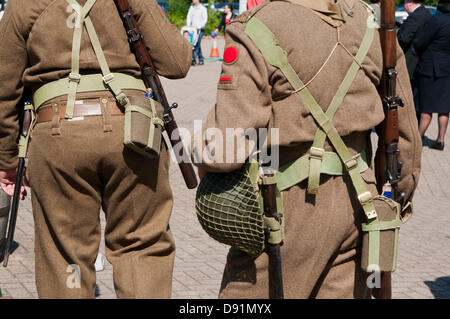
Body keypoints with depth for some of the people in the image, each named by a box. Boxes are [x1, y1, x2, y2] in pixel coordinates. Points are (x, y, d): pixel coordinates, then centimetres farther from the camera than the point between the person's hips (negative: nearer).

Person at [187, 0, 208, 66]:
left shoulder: (203, 9, -3)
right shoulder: (191, 8, 12)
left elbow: (205, 19, -7)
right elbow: (189, 17, 10)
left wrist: (199, 27, -17)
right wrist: (188, 26, -3)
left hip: (200, 29, -5)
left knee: (196, 44, -16)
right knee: (197, 45, 4)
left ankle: (193, 59, -21)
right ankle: (201, 60, 10)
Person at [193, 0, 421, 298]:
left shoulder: (255, 32, -16)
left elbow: (225, 147, -21)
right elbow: (404, 128, 11)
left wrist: (203, 149, 2)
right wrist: (401, 193, 23)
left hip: (290, 203, -5)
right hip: (355, 204, 6)